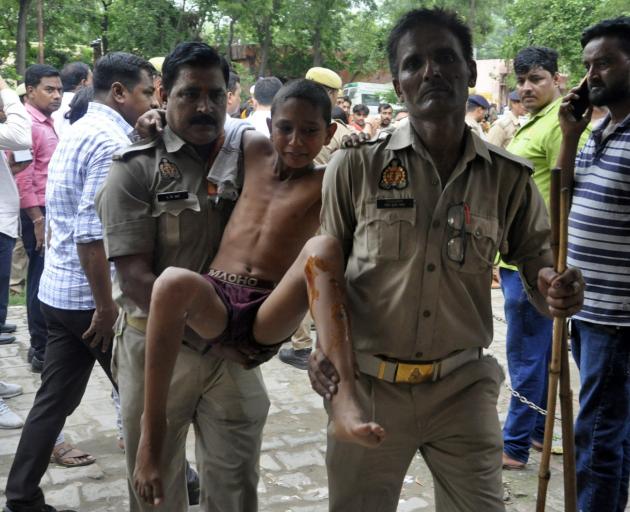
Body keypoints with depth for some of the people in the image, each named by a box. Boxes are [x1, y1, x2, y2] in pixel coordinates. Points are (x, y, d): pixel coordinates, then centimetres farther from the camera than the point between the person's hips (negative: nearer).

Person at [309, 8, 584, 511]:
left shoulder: (509, 177, -3)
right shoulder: (355, 165, -6)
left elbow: (534, 252, 9)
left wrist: (552, 287, -15)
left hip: (463, 388, 1)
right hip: (367, 384, 0)